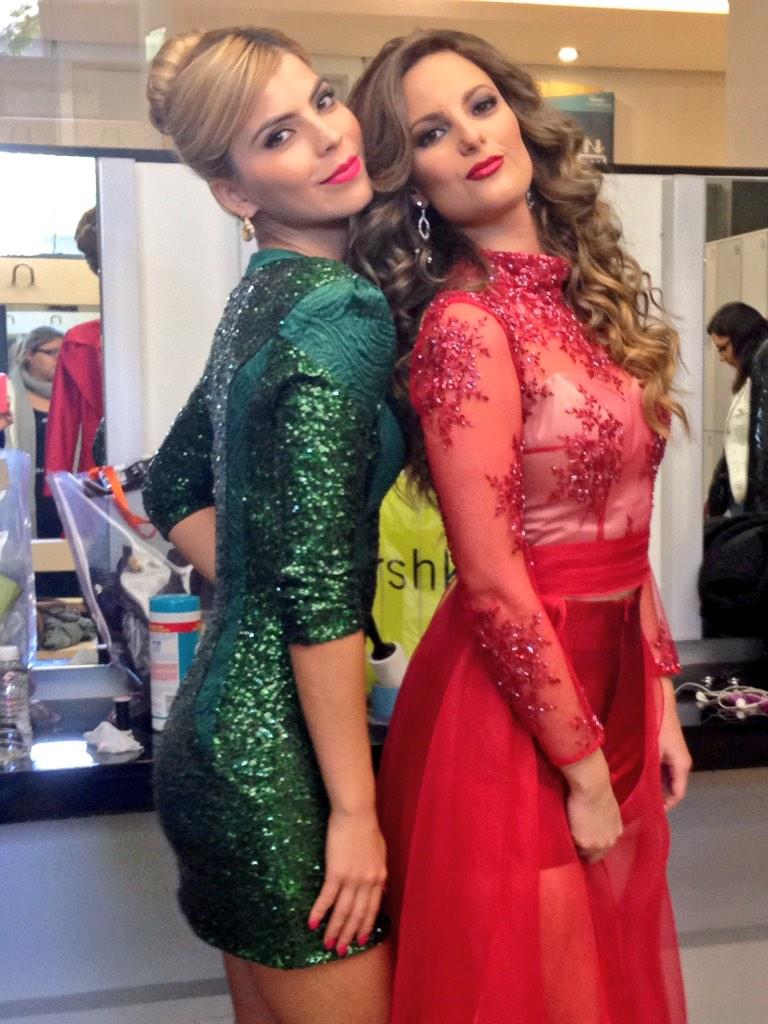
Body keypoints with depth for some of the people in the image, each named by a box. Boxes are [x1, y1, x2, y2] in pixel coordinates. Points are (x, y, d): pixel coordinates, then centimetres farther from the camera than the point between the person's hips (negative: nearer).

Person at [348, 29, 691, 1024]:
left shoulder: (583, 294, 6)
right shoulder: (463, 324, -17)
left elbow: (624, 532, 10)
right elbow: (493, 581, -19)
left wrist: (659, 705, 10)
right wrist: (583, 771, -13)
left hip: (611, 676, 8)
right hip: (514, 698, -7)